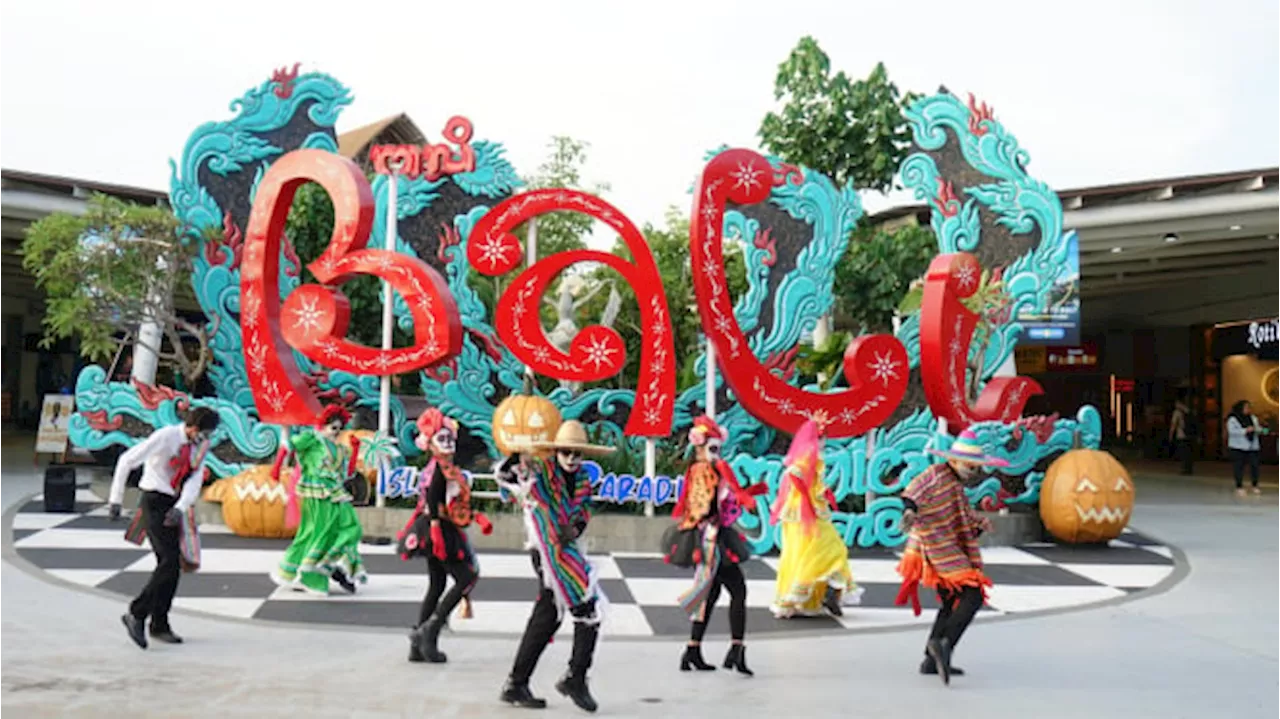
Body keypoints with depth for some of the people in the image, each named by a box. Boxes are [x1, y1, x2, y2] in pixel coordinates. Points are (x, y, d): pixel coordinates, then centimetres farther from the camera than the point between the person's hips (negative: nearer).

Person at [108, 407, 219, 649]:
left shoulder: (201, 445, 1)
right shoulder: (164, 437, -17)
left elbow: (194, 481, -7)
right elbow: (126, 461, -15)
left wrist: (180, 508, -25)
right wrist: (115, 500, -14)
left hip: (172, 505, 7)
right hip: (154, 503, -7)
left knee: (171, 566, 6)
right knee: (170, 562, -16)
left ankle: (160, 626, 16)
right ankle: (136, 614, -5)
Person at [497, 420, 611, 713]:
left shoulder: (582, 479, 12)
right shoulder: (541, 472, -9)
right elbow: (505, 476, -22)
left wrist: (575, 528, -7)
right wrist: (520, 460, -44)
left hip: (568, 551, 8)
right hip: (549, 553, -8)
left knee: (546, 617, 13)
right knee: (588, 610, -10)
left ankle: (516, 685, 22)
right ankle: (575, 679, 3)